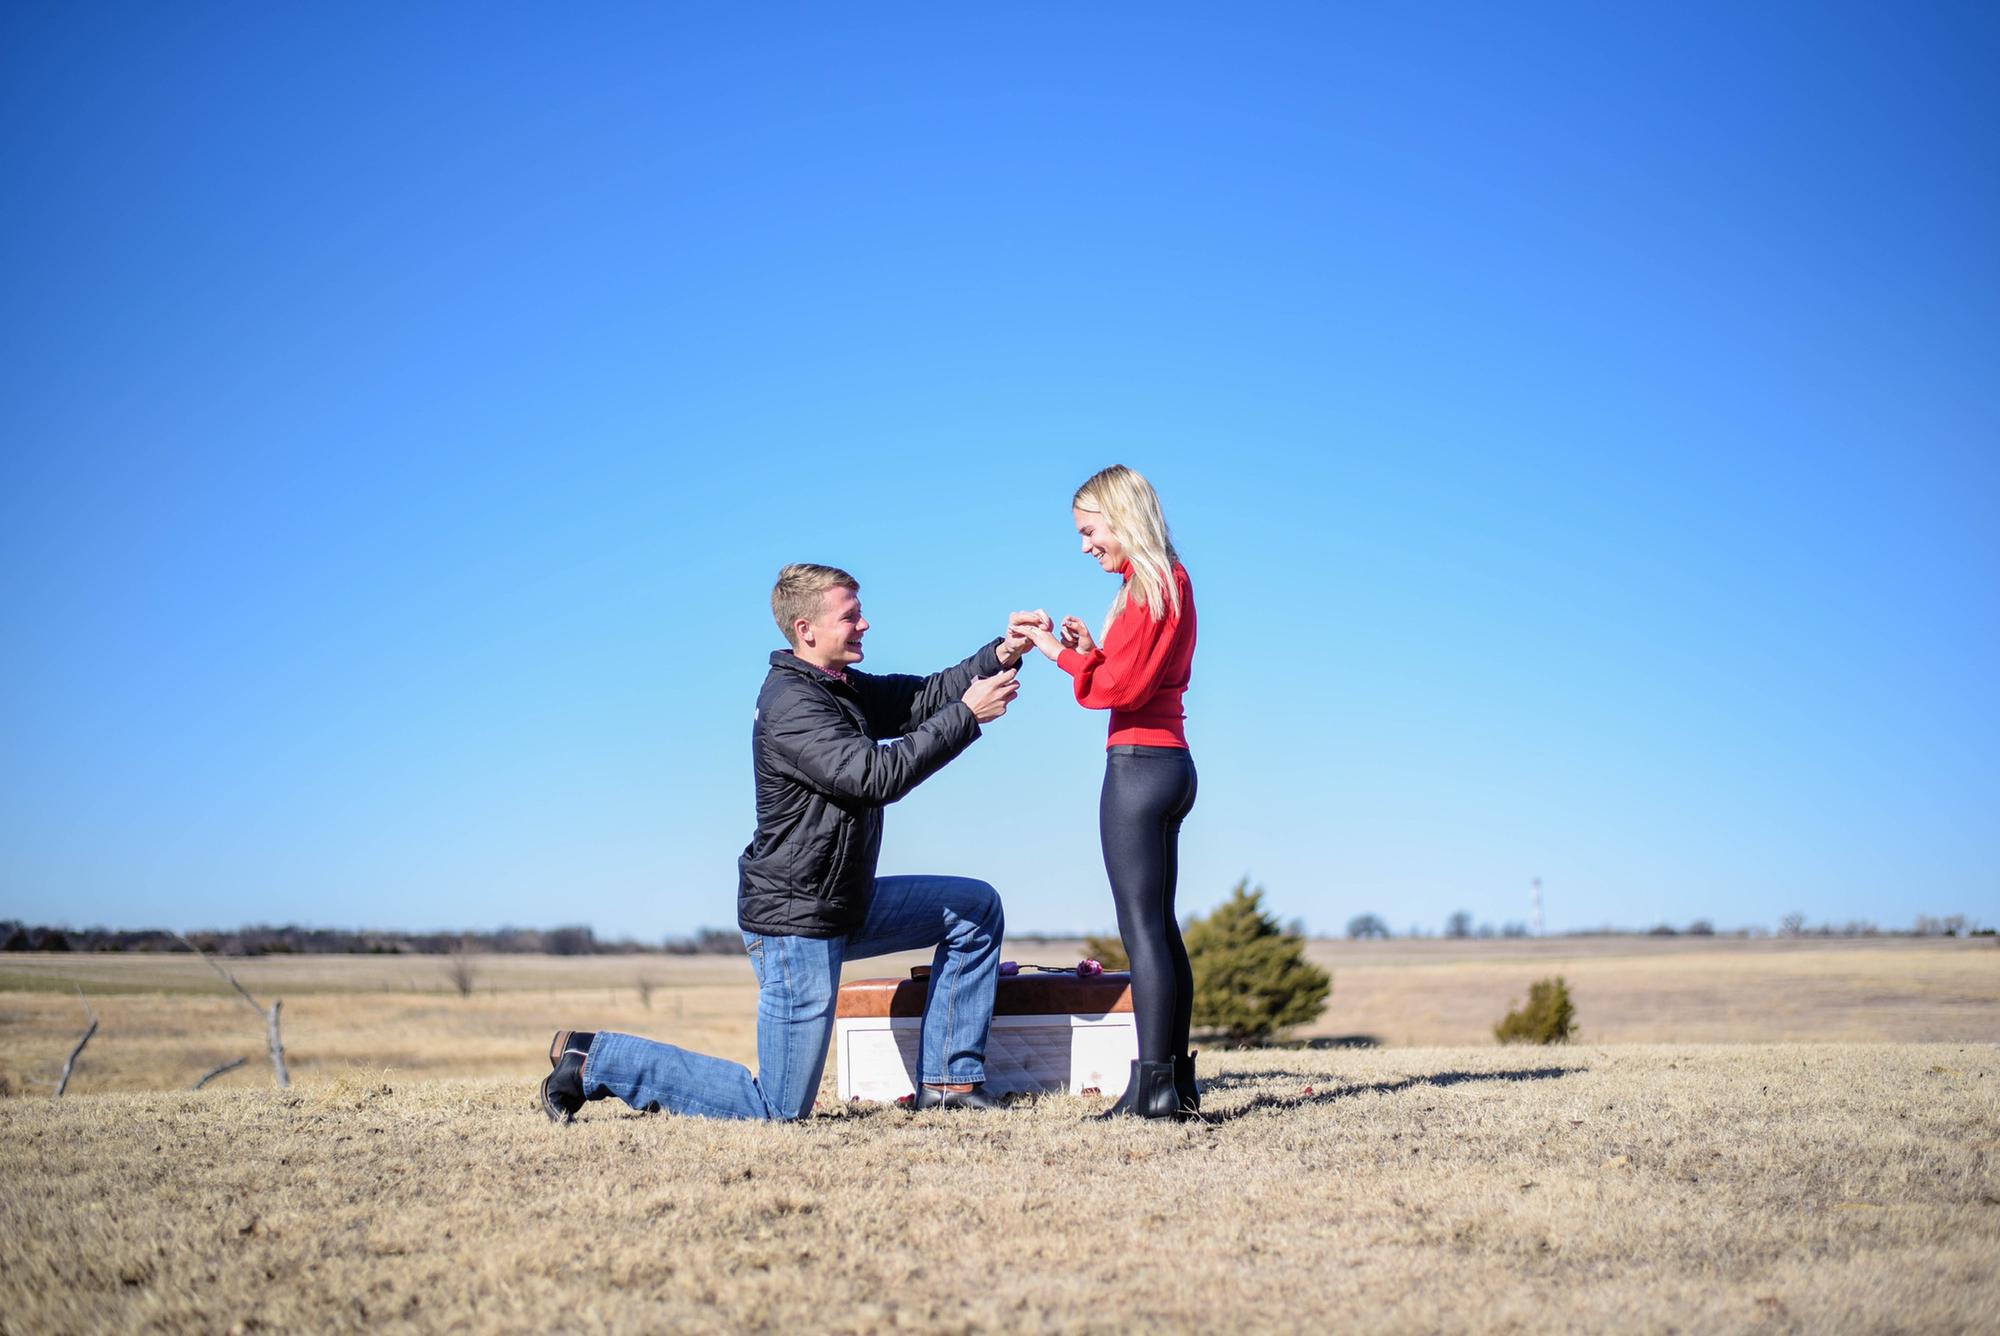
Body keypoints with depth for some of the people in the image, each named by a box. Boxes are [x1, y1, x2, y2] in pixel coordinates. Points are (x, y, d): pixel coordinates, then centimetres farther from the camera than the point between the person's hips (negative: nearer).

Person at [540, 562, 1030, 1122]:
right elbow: (878, 776, -28)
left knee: (975, 907, 12)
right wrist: (967, 714, -24)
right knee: (780, 1110, -5)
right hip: (794, 921, -10)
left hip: (845, 905, 10)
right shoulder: (791, 705, -20)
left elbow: (926, 696, 8)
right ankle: (595, 1059, 2)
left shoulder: (845, 688, 10)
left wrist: (1001, 655, -9)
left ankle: (949, 1079, 11)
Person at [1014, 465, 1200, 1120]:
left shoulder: (1148, 584, -11)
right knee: (1160, 926, 11)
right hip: (1169, 765, 10)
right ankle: (1177, 1082, 13)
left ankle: (1152, 1087, -11)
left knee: (1141, 926, -10)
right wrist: (1090, 650, 7)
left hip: (1140, 764, -10)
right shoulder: (1173, 581, 18)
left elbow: (1125, 687, -16)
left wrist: (1061, 653, -8)